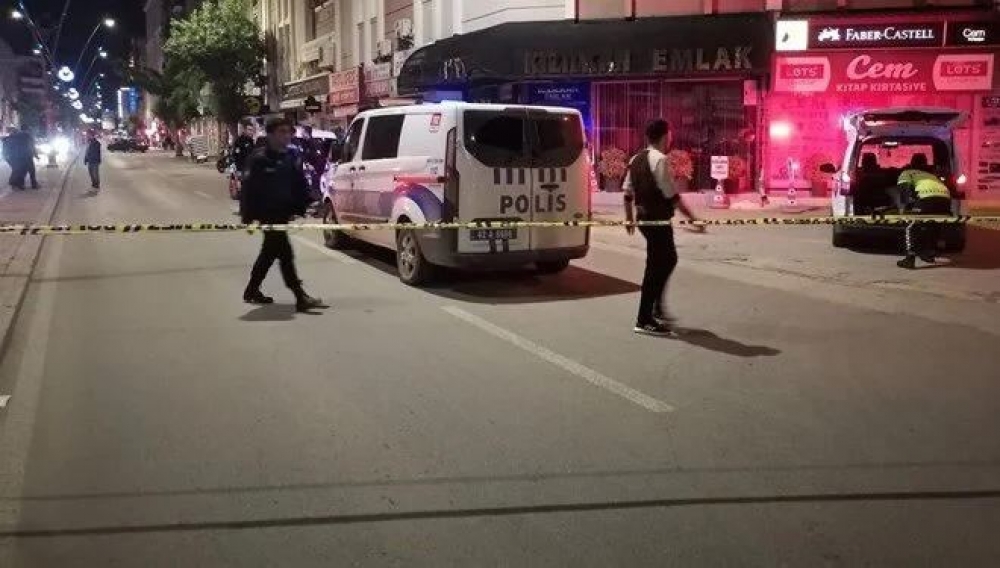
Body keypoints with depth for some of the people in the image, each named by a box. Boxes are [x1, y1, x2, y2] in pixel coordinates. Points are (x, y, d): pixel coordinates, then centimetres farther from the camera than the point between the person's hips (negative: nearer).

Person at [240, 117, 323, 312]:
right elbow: (248, 190, -14)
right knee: (285, 254, -12)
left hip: (284, 214, 8)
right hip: (268, 215, -8)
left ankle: (252, 290, 36)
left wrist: (300, 208, 6)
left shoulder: (289, 159, 8)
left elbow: (300, 186, 13)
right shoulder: (259, 159, -12)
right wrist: (248, 217, -16)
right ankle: (301, 298, -13)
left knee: (270, 252, 19)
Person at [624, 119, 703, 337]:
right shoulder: (660, 160, -17)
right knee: (656, 267, -1)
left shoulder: (636, 159, 10)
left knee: (668, 259, 24)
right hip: (658, 221, -9)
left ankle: (657, 308, 30)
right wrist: (693, 219, -15)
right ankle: (644, 321, 5)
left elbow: (627, 192, 14)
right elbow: (673, 196, -20)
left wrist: (630, 219, 25)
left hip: (644, 218, 9)